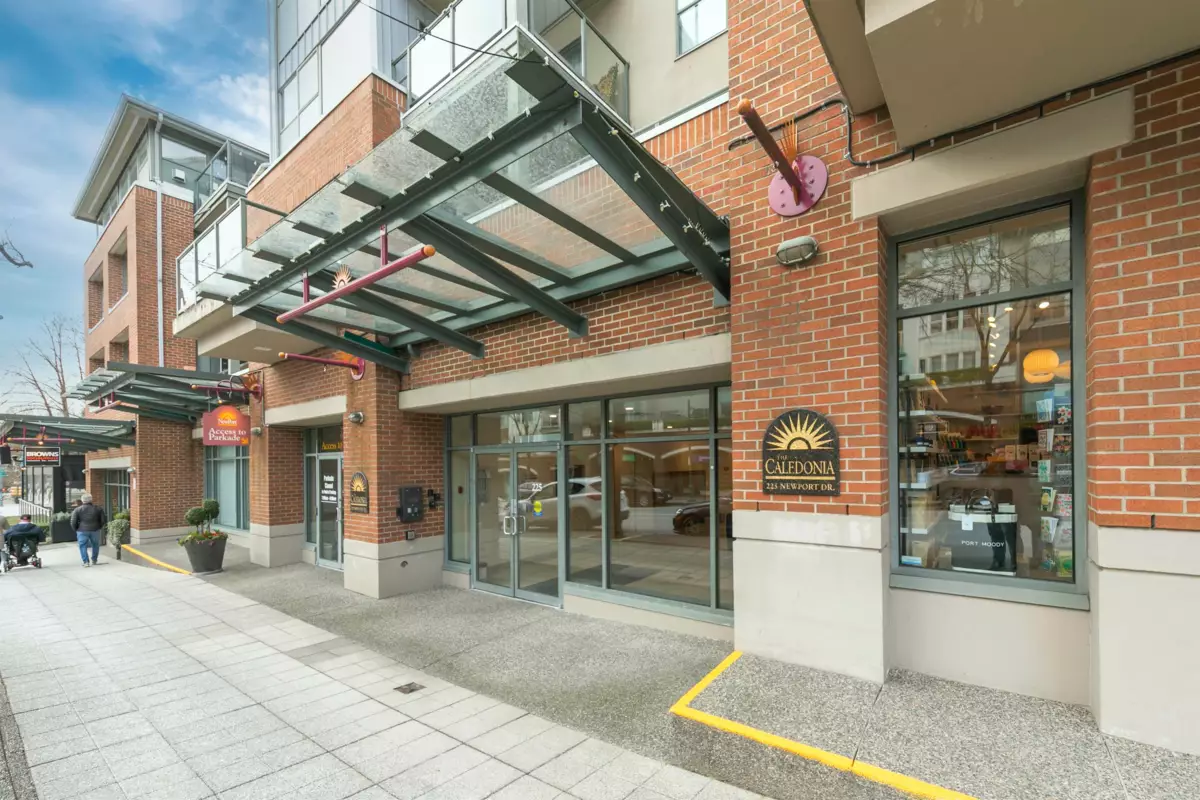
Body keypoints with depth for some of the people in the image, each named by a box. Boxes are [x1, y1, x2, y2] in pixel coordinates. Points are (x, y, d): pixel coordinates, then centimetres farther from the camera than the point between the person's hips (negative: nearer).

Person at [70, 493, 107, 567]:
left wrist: (76, 530, 10)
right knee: (95, 545, 17)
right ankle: (94, 561, 22)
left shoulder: (77, 510, -3)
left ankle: (86, 562, -1)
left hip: (82, 531, -1)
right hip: (95, 530, 2)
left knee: (83, 546, 7)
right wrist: (100, 527, 19)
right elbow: (104, 520, 2)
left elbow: (73, 522, -6)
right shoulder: (98, 508, 1)